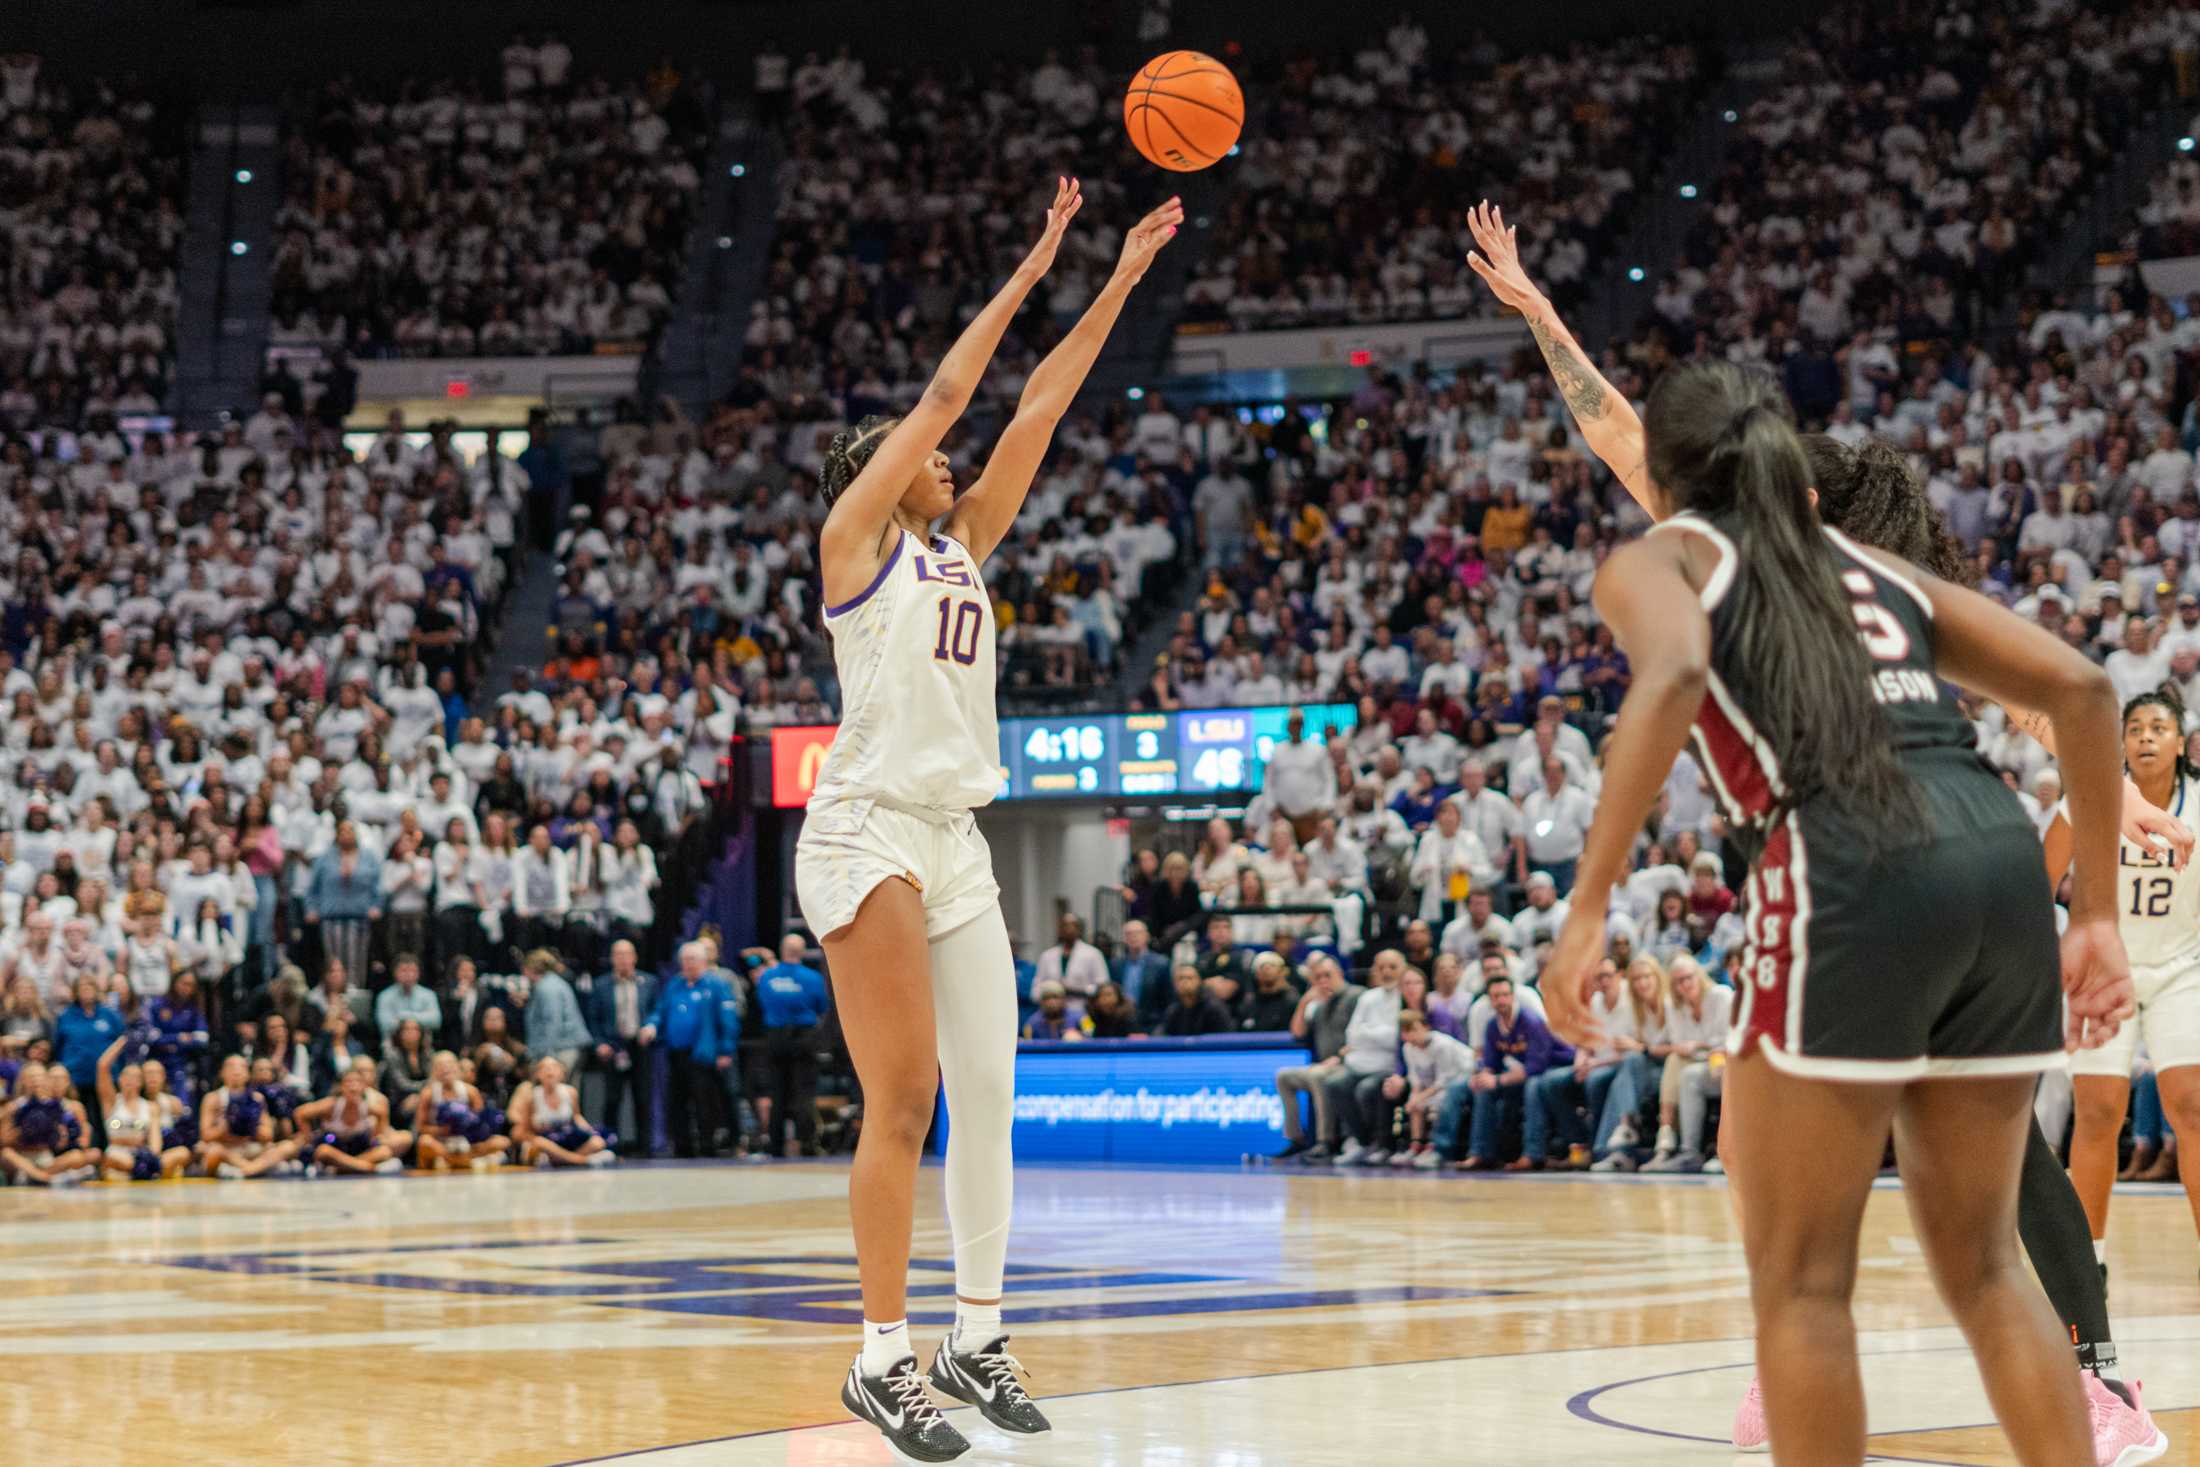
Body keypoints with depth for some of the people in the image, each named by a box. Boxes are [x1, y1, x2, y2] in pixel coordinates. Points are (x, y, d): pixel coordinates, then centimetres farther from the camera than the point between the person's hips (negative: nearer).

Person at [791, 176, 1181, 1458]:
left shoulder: (963, 544, 19)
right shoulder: (856, 536, 1)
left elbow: (1038, 409, 15)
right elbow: (948, 393, -4)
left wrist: (1124, 281, 12)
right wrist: (1032, 270, -1)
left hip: (957, 839, 8)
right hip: (870, 830, -7)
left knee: (990, 1092, 5)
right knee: (904, 1102, -10)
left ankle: (979, 1337, 12)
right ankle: (884, 1357, -6)